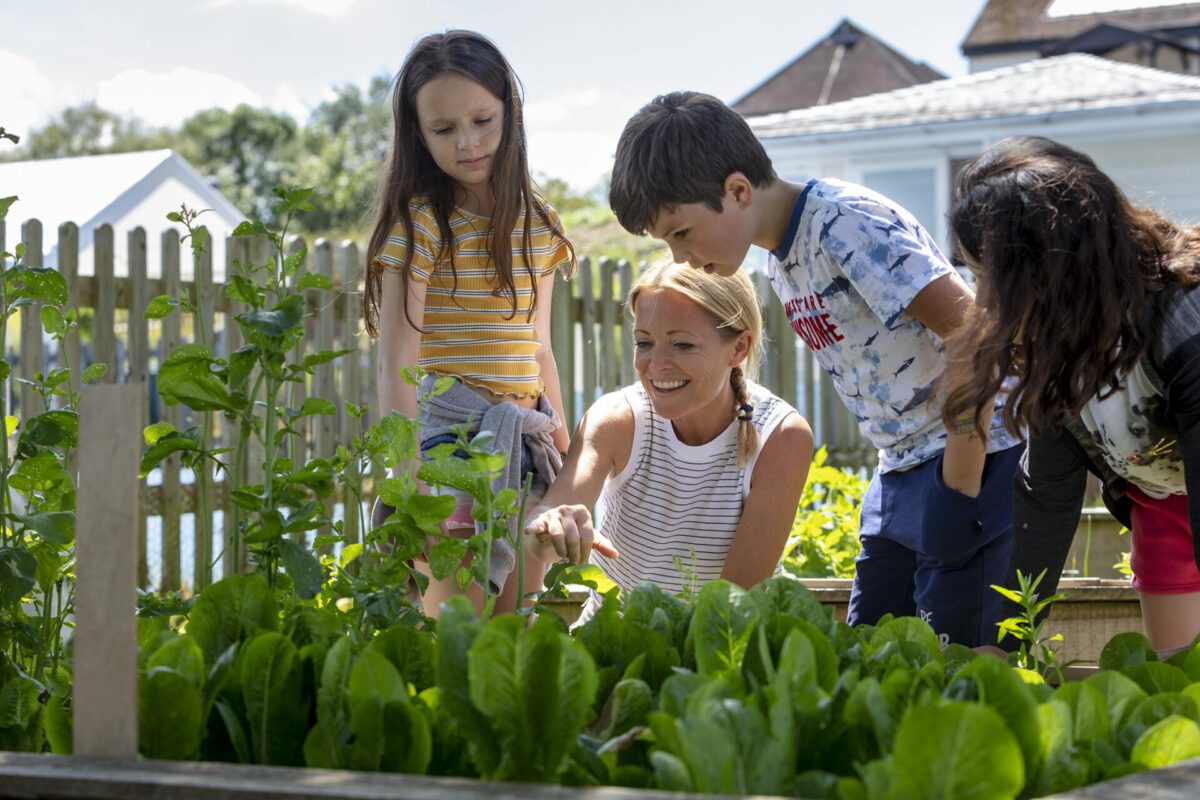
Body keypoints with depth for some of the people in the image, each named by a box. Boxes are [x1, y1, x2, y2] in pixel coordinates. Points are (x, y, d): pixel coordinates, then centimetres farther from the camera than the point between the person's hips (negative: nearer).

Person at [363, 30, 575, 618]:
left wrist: (564, 452, 17)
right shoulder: (420, 222, -7)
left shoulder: (538, 225, 10)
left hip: (526, 438, 6)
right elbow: (397, 366, -12)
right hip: (449, 431, -6)